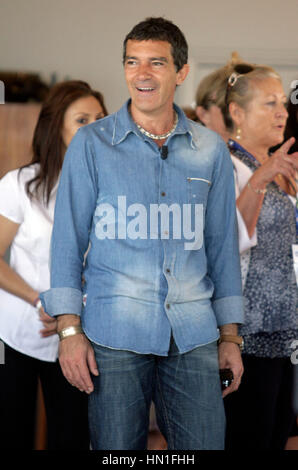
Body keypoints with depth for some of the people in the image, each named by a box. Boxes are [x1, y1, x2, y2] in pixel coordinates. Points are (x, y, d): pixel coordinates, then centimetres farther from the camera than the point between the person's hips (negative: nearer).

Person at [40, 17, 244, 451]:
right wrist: (70, 329, -5)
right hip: (115, 333, -2)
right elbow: (68, 240, 2)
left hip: (193, 335, 2)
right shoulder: (91, 145, 3)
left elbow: (223, 245, 13)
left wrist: (230, 335, 11)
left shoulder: (211, 151, 9)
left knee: (205, 445, 1)